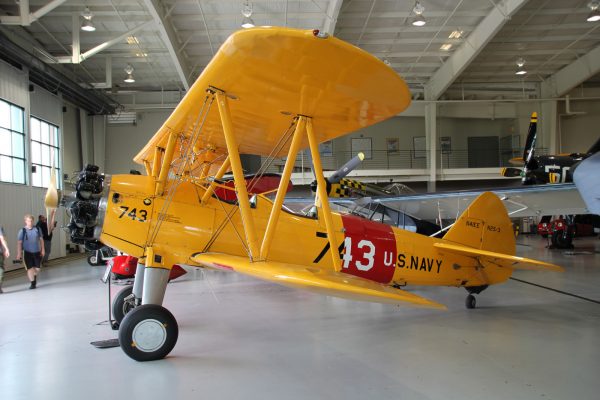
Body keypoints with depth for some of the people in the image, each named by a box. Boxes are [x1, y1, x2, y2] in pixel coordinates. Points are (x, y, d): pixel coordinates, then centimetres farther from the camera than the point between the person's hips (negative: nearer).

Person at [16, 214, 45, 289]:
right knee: (30, 268, -4)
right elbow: (19, 243, -6)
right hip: (27, 252, -2)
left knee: (37, 268, 6)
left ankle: (35, 277, 38)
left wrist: (42, 250, 7)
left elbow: (41, 239, 9)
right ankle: (32, 283, 9)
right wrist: (19, 253, -10)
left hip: (37, 252, 2)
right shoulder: (22, 231, -6)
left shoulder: (37, 229, 0)